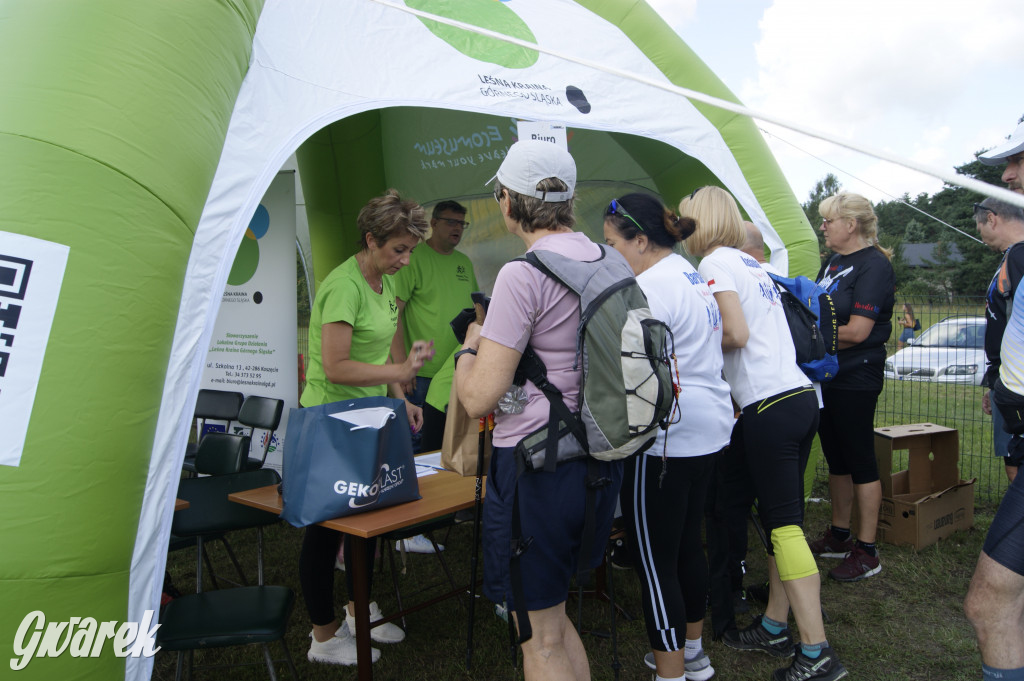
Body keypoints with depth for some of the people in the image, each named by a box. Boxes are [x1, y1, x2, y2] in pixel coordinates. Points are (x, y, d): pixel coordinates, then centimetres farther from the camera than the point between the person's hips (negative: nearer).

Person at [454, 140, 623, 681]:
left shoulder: (522, 275, -18)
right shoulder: (611, 263, 6)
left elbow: (478, 399, -17)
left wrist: (470, 343, 3)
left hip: (535, 466, -8)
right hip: (599, 462, 8)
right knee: (553, 617, 26)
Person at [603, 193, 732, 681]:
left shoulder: (650, 288, -16)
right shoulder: (690, 274, 15)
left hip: (664, 440, -10)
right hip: (708, 429, 11)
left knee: (655, 562, 0)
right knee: (687, 544, 20)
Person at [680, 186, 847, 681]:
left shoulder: (715, 263, -5)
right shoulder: (751, 263, 22)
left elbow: (736, 333, -15)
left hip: (767, 406, -9)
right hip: (801, 395, 9)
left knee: (783, 524, -5)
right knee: (782, 520, 14)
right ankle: (774, 627, 25)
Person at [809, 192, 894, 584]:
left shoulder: (874, 265, -14)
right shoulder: (832, 263, 13)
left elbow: (856, 332, -20)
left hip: (856, 378, -9)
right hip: (827, 376, 9)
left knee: (860, 462, -1)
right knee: (835, 458, 16)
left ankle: (867, 552, 10)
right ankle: (838, 537, 29)